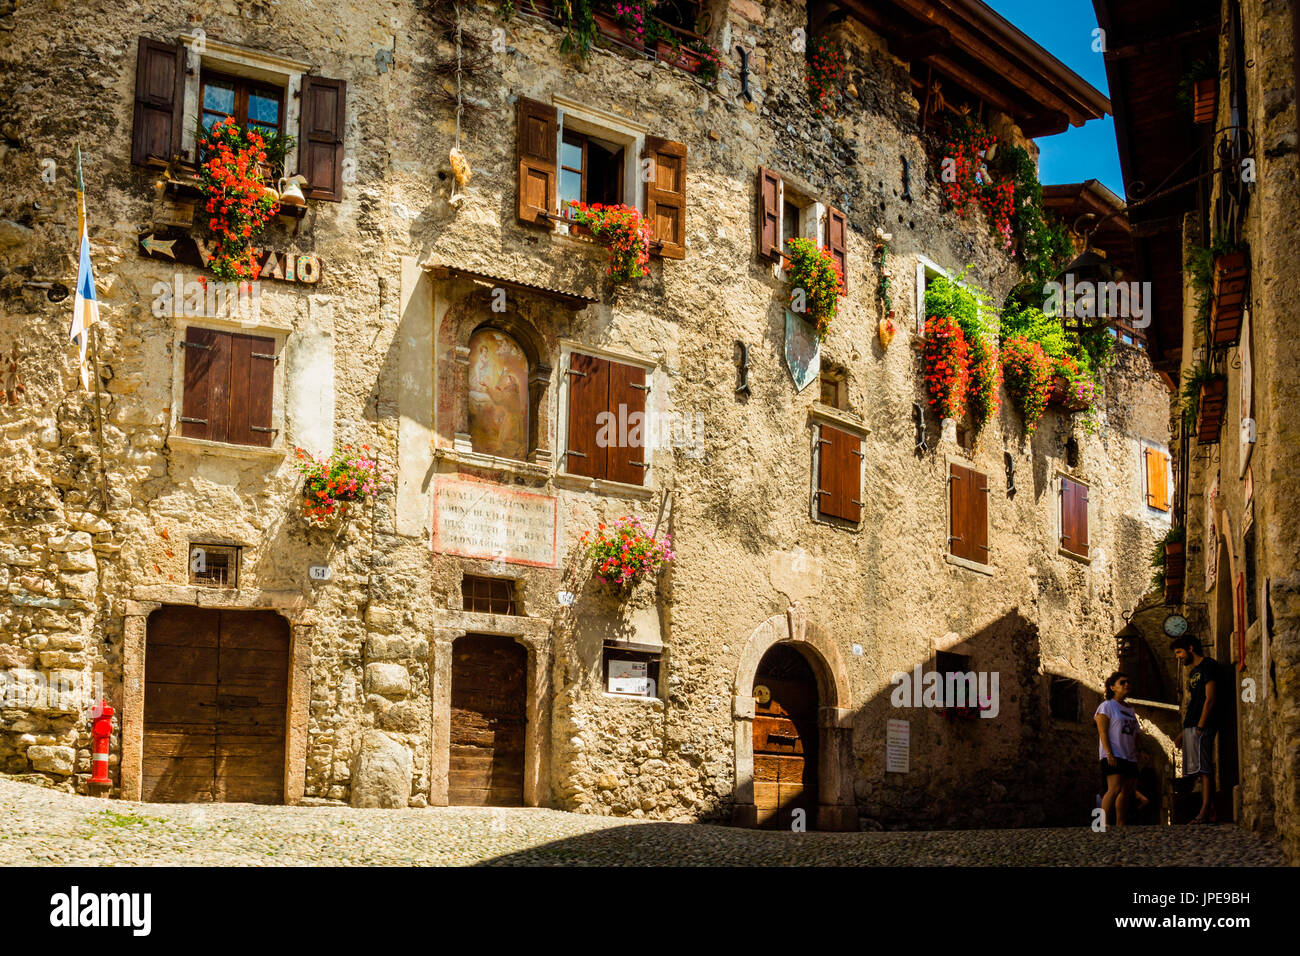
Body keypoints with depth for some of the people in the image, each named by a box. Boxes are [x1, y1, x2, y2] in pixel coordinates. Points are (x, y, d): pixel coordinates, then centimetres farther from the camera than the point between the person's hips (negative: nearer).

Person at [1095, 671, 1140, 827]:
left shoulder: (1130, 710, 23)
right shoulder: (1107, 706, -1)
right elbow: (1103, 732, -9)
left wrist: (1137, 754, 15)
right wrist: (1109, 754, -18)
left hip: (1130, 757, 8)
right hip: (1113, 757, -8)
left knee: (1127, 791, 2)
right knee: (1115, 789, -20)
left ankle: (1120, 826, 6)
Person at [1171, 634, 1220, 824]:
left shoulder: (1208, 665, -5)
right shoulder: (1193, 672, 23)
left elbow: (1210, 698, -13)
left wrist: (1200, 726, -18)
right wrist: (1184, 733, 18)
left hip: (1202, 726, -10)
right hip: (1191, 727, 10)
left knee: (1204, 768, -13)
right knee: (1204, 769, 6)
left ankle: (1205, 812, -18)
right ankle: (1211, 812, 6)